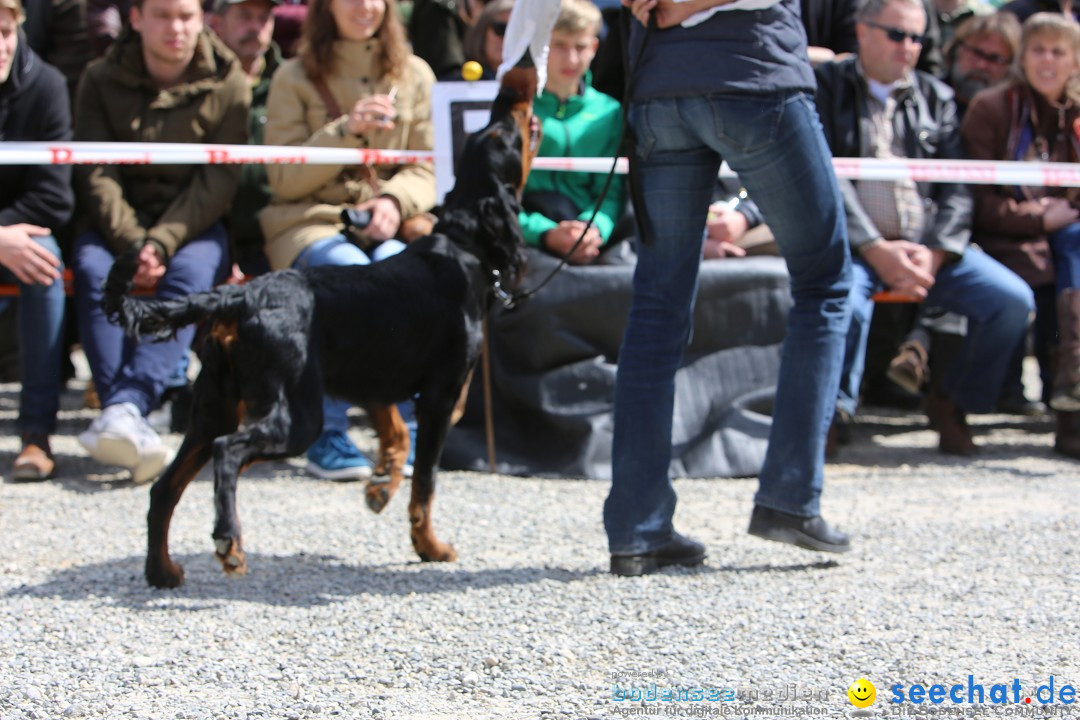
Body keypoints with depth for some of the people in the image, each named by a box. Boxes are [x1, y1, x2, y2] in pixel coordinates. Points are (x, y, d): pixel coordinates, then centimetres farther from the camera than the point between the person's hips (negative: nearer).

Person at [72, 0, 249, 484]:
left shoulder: (228, 85, -1)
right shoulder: (102, 81, 2)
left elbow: (217, 181, -8)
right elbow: (95, 173, -5)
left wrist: (163, 242, -23)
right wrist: (132, 243, -22)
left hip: (194, 225, -1)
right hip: (118, 223, 1)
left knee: (191, 271, -33)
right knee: (92, 267, -30)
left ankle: (125, 408, -48)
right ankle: (130, 423, -42)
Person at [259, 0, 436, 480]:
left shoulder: (414, 75, 14)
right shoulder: (294, 78, 7)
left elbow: (427, 171, 8)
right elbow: (283, 179, -1)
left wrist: (395, 200, -14)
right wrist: (346, 130, -13)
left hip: (391, 223, 2)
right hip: (311, 219, -2)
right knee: (352, 272, -35)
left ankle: (407, 430, -27)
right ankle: (326, 435, -28)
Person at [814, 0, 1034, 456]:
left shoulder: (936, 97, 18)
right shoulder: (827, 87, 6)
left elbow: (957, 187, 10)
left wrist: (934, 254, -8)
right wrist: (875, 248, -15)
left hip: (928, 244, 4)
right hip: (853, 242, -4)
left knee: (1013, 300, -17)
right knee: (846, 301, -37)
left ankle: (951, 402, 6)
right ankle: (834, 412, -12)